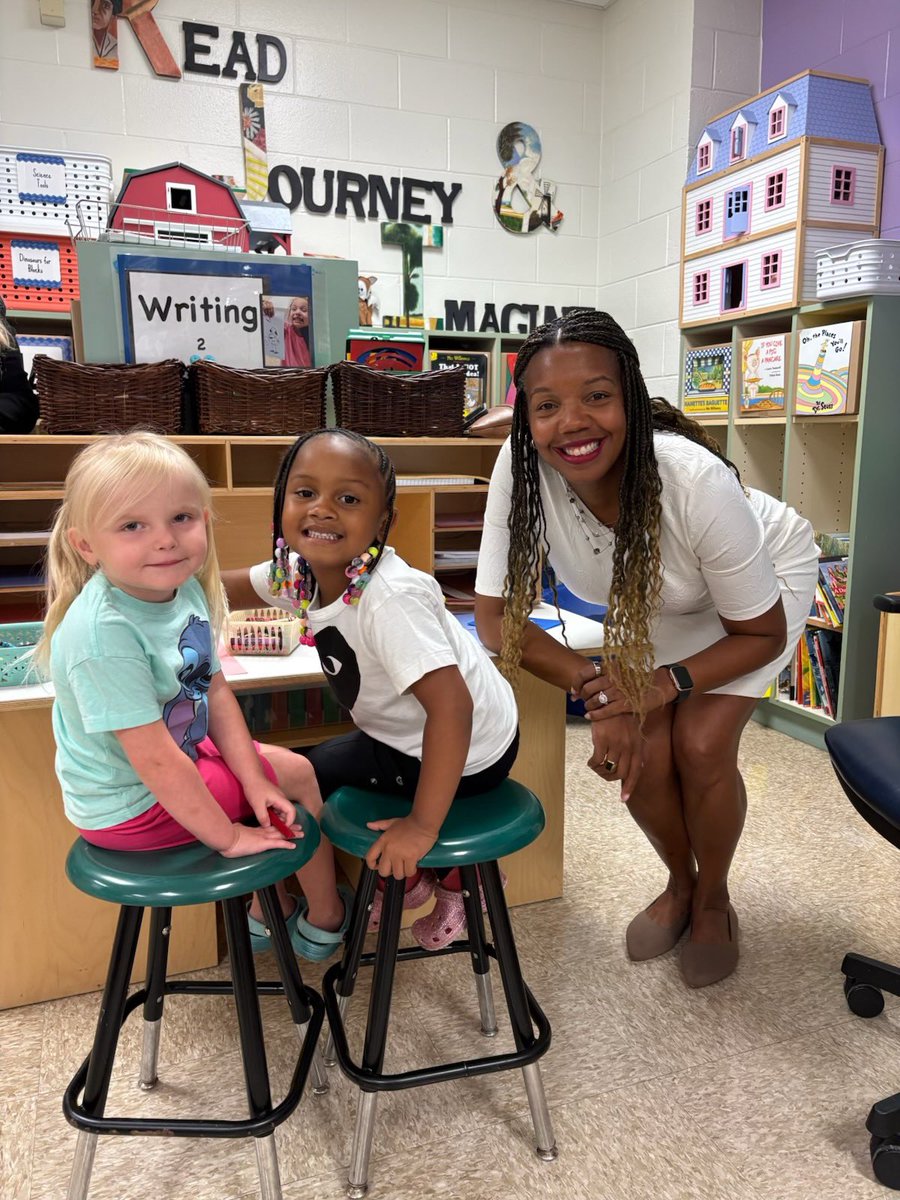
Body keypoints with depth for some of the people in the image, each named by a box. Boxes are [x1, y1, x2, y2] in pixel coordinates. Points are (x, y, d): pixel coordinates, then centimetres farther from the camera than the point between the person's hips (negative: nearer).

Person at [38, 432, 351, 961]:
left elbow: (215, 691, -1)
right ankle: (326, 921, 28)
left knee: (282, 770, 20)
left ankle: (267, 911, 39)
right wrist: (228, 836, -20)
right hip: (131, 808, -8)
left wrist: (255, 783, -5)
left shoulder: (185, 589, -9)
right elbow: (156, 763, -31)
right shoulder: (104, 634, -35)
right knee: (297, 777, 2)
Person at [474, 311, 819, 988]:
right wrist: (596, 685, -36)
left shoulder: (696, 481, -39)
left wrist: (664, 684, -35)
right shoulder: (522, 469, -32)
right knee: (639, 750, -12)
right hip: (651, 608, 3)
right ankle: (680, 884, 21)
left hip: (763, 585, -2)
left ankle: (714, 900, 16)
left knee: (700, 747, -17)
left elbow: (761, 634, -23)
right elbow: (495, 616, -25)